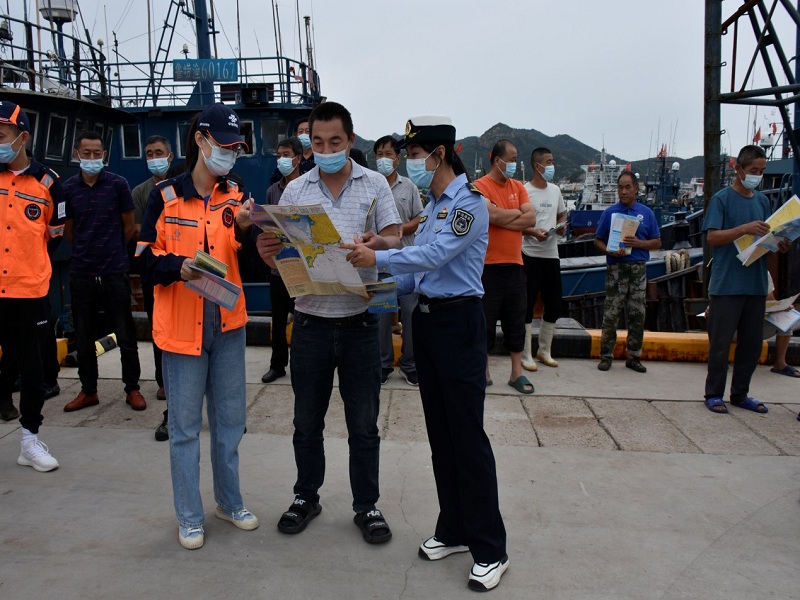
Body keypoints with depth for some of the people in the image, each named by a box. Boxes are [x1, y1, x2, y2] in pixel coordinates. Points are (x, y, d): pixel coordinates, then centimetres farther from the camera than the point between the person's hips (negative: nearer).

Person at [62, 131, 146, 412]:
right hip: (81, 273, 2)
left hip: (115, 272, -2)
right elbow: (68, 230, 13)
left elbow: (128, 226, 5)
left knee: (126, 336, 4)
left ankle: (132, 389, 17)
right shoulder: (68, 188, 3)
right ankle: (88, 390, 25)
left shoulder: (118, 185, -3)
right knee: (83, 337, 11)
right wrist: (86, 251, 14)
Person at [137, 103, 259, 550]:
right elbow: (148, 259, -3)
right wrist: (179, 265, -22)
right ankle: (190, 516, 23)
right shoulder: (165, 197, -3)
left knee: (231, 419, 13)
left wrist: (244, 231, -18)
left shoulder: (237, 195, 5)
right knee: (185, 426, 6)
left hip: (228, 324, 3)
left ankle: (230, 501, 33)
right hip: (182, 325, -3)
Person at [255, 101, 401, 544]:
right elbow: (280, 257, 4)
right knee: (307, 421, 13)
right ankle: (306, 497, 34)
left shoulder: (375, 185, 2)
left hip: (359, 321, -1)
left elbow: (395, 240, -1)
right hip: (310, 321, 2)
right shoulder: (295, 190, 5)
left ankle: (366, 506, 26)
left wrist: (378, 244, -24)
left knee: (364, 424, 9)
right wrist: (267, 252, -19)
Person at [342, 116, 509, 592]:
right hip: (427, 318, 9)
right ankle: (454, 530, 28)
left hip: (459, 321, -9)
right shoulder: (432, 205, 15)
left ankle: (491, 550, 9)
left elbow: (436, 255, -23)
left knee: (468, 436, -4)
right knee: (440, 432, 14)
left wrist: (378, 258, -24)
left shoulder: (469, 202, -10)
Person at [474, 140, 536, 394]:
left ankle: (517, 373, 20)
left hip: (514, 264, 6)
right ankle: (484, 371, 17)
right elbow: (493, 215, -22)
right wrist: (517, 213, -5)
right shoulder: (480, 186, -5)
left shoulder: (518, 187, 12)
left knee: (516, 320, 10)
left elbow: (531, 219, 0)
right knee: (486, 320, 4)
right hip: (489, 265, -5)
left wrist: (503, 218, -11)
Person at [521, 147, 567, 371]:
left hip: (551, 254, 7)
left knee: (554, 304, 12)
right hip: (530, 254, -7)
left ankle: (544, 351, 27)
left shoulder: (555, 190, 12)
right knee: (527, 305, 0)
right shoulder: (525, 191, -9)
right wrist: (533, 232, -24)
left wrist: (562, 226, 3)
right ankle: (526, 355, 9)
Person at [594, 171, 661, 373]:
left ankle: (634, 356, 17)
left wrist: (639, 243, -10)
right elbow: (598, 241, 7)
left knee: (637, 314, 6)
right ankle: (606, 355, 8)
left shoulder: (646, 213, 8)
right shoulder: (610, 212, 5)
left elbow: (657, 242, 9)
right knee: (611, 314, -2)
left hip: (638, 267, 2)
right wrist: (610, 251, -13)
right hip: (616, 267, -2)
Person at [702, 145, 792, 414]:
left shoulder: (762, 201, 14)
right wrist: (744, 228, -24)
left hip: (756, 284, 6)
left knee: (752, 343, 11)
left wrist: (779, 245, -2)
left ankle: (740, 394, 24)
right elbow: (712, 237, -12)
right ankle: (713, 394, 13)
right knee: (720, 342, 1)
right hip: (727, 285, -6)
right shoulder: (722, 199, -4)